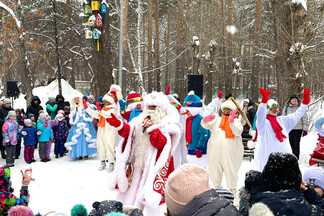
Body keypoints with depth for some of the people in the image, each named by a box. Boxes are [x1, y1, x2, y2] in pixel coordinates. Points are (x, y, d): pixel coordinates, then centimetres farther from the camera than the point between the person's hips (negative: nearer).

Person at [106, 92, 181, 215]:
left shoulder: (167, 125, -5)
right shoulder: (141, 120, 12)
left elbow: (161, 143, -19)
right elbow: (129, 132, 1)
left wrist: (151, 128, -24)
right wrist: (117, 124, -15)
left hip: (154, 166, -6)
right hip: (137, 163, 6)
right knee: (132, 191, 13)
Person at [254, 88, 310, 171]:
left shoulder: (282, 121, 17)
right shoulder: (263, 122, -4)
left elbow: (296, 116, 20)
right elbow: (260, 115, -25)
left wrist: (305, 102, 13)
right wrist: (264, 101, -40)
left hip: (283, 154, 6)